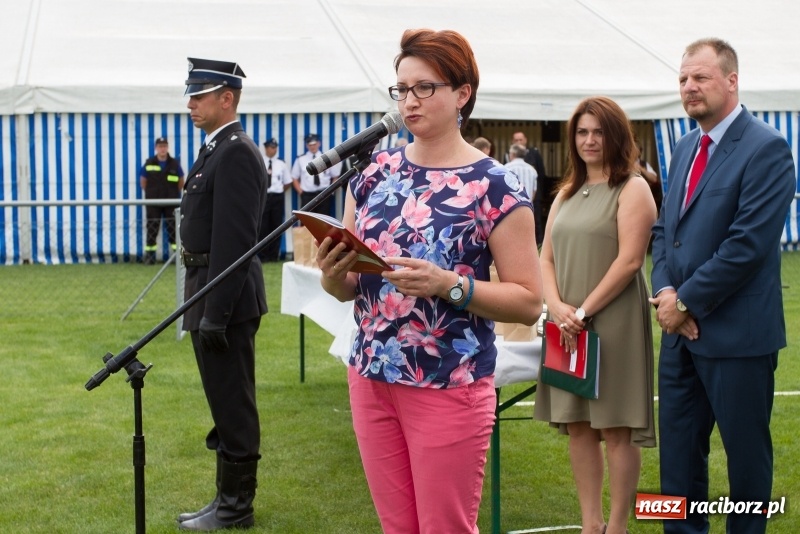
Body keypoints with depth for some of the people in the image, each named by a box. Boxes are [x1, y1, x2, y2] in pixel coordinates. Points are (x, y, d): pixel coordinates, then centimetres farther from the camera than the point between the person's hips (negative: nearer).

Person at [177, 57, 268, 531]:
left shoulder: (236, 154, -17)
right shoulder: (218, 150, 15)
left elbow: (235, 241, -22)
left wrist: (215, 314, -22)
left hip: (227, 298, -10)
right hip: (213, 296, 10)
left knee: (233, 406, -2)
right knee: (226, 403, 16)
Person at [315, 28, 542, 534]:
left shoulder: (495, 186, -10)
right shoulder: (375, 172, 5)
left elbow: (529, 301, -11)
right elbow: (347, 288, 12)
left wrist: (448, 285, -24)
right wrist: (333, 272, -11)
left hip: (449, 389, -5)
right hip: (371, 379, 5)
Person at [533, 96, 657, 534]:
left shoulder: (632, 190, -4)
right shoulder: (567, 193, 16)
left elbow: (629, 260, -13)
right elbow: (547, 257, 12)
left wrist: (584, 310, -15)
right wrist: (557, 306, -7)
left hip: (612, 324, -6)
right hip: (567, 326, 7)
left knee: (616, 428, -2)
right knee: (578, 425, 8)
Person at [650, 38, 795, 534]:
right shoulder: (685, 148, 12)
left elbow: (749, 243, -20)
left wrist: (687, 301, -15)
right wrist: (665, 292, -3)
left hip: (737, 334, -7)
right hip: (682, 328, 8)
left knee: (746, 450, 7)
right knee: (678, 448, 13)